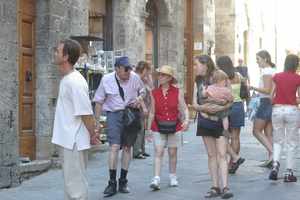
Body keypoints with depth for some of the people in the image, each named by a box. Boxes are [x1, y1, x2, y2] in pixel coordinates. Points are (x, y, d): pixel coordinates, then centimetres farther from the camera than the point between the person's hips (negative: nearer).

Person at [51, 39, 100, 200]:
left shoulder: (75, 82, -20)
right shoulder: (66, 79, 10)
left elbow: (86, 113, -20)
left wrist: (92, 135, -11)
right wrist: (91, 132, 16)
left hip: (74, 142, -10)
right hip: (66, 140, 10)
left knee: (75, 184, -3)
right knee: (70, 181, 18)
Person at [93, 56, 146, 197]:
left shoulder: (135, 77, -5)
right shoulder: (106, 80, -9)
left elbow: (142, 91, 15)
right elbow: (99, 101, -1)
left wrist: (139, 99, -8)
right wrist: (97, 120, -1)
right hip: (114, 114, -2)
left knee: (127, 147, 10)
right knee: (114, 146, -15)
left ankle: (123, 182, 22)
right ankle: (112, 183, -7)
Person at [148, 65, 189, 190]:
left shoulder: (177, 92, -2)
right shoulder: (154, 93, 1)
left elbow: (184, 108, -2)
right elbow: (152, 112, 7)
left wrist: (186, 120, -20)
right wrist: (149, 128, 9)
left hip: (174, 126, 0)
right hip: (158, 127, 0)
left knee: (173, 153, 10)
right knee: (158, 152, -9)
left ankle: (173, 177, 25)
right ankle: (156, 179, -14)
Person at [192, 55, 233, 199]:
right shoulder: (198, 83, 9)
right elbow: (194, 104, 3)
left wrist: (219, 108, -25)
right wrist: (204, 108, -17)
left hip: (220, 121, -5)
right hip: (205, 121, 5)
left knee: (221, 154, -9)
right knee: (211, 155, 7)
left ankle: (225, 187, -13)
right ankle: (215, 187, 10)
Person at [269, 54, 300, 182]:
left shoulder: (276, 77, 2)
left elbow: (271, 96, 1)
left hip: (277, 109, 2)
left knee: (277, 140, 15)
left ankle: (275, 164, -8)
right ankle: (289, 172, 7)